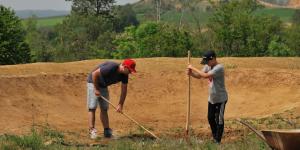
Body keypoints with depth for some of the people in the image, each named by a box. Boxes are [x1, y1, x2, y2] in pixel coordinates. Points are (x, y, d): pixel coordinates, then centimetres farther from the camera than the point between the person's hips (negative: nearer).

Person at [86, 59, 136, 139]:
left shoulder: (124, 75, -10)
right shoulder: (111, 67, -33)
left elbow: (124, 90, -3)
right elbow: (94, 74, -28)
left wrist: (120, 104, -10)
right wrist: (96, 89, -22)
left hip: (103, 86, 8)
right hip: (93, 82, -8)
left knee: (104, 109, 7)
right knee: (92, 108, -12)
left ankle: (107, 131, 7)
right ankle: (92, 131, -15)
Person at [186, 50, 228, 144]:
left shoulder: (219, 68, -24)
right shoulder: (208, 66, 3)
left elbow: (205, 75, -33)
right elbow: (199, 76, 6)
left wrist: (193, 68, -27)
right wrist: (191, 73, -15)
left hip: (220, 98, -9)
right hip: (211, 98, 9)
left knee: (219, 120, -1)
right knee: (210, 118, 17)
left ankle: (218, 141, 8)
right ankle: (214, 137, 34)